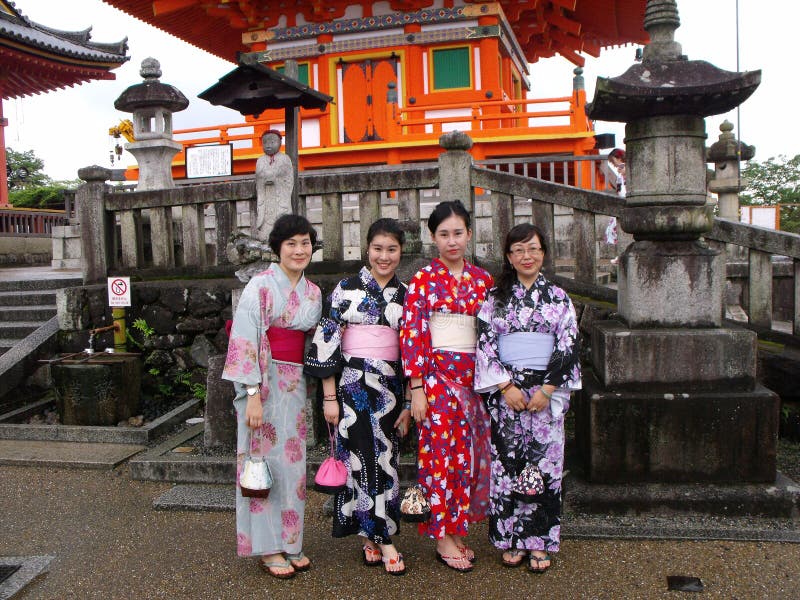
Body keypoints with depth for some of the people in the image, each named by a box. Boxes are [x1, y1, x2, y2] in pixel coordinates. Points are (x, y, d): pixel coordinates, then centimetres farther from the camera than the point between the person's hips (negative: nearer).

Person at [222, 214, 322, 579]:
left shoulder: (313, 293, 10)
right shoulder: (261, 286, -9)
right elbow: (245, 341, -14)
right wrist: (253, 394, -19)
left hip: (295, 384, 6)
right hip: (264, 383, -6)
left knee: (291, 462, 11)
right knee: (265, 460, 1)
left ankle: (289, 542, 24)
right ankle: (267, 548, 14)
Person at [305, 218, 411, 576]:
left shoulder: (407, 295, 7)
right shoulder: (346, 289, -1)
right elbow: (327, 341, -3)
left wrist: (410, 402, 7)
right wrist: (329, 396, -7)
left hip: (390, 387, 3)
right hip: (353, 384, -2)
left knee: (384, 458, 5)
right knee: (359, 456, -2)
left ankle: (375, 537, 18)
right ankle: (374, 537, 12)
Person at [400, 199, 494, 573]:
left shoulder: (482, 279, 10)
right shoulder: (423, 279, -2)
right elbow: (411, 334, -7)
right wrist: (417, 387, -12)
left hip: (472, 375, 4)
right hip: (437, 375, -4)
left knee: (467, 452, 7)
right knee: (441, 451, -3)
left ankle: (457, 530, 20)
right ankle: (443, 538, 9)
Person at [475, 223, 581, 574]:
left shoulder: (558, 298, 6)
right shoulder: (494, 297, 5)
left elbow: (568, 346, 0)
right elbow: (484, 344, -1)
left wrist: (548, 389, -9)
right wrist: (506, 386, -10)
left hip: (546, 391, 0)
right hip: (505, 390, 0)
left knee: (544, 462, 1)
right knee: (507, 462, 2)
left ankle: (540, 542, 12)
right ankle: (511, 540, 14)